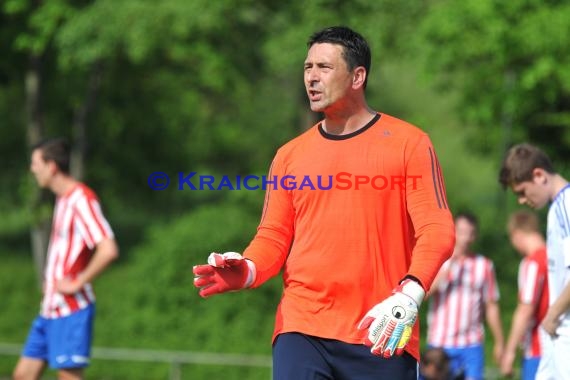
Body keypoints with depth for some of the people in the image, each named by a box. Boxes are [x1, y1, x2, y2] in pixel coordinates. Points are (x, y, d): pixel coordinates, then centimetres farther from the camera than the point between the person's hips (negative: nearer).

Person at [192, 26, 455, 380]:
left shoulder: (409, 143, 2)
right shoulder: (290, 155, 13)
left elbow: (437, 230, -5)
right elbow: (275, 236, 14)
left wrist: (410, 294, -22)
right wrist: (247, 271, -9)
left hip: (383, 336, -2)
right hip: (302, 330, 2)